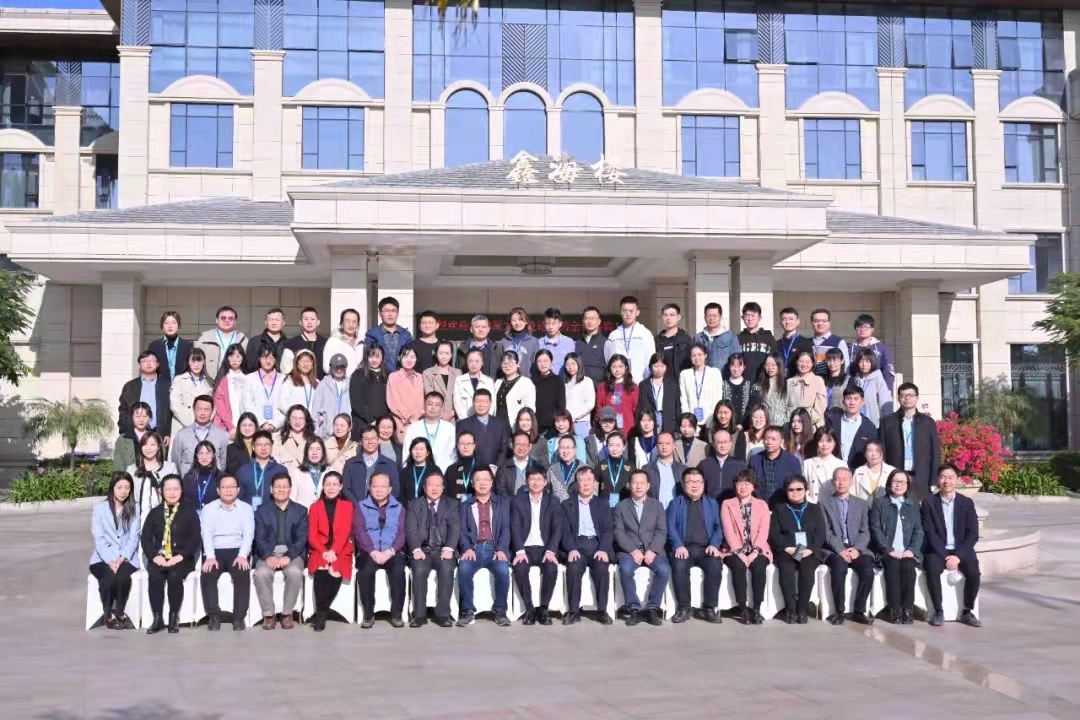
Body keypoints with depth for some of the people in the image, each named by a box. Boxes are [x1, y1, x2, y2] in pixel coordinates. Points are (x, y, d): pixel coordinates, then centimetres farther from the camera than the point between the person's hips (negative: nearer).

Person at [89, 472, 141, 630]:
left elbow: (133, 537, 1)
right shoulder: (100, 508, 4)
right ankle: (108, 614, -11)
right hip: (103, 558, -1)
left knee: (123, 577, -32)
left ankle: (119, 613, -10)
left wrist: (122, 558, -16)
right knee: (109, 578, -33)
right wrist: (110, 561, -17)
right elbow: (99, 538, -4)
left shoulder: (134, 509, 9)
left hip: (126, 558, 1)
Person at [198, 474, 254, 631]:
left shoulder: (246, 508, 9)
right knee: (207, 574, -30)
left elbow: (248, 534, -2)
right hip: (215, 552, 1)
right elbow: (206, 534, -3)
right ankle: (214, 615, -22)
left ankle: (239, 617, -24)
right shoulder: (208, 509, 9)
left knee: (243, 574, -31)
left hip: (238, 551, 0)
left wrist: (242, 555, -19)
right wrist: (210, 557, -19)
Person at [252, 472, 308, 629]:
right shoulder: (262, 510, 10)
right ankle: (269, 614, -15)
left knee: (295, 572, -33)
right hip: (269, 553, 1)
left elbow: (301, 539, -2)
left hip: (292, 553, -1)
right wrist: (268, 557, -20)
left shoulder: (301, 510, 8)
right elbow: (260, 538, 0)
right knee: (261, 573, -32)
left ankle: (287, 613, -15)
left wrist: (288, 557, -19)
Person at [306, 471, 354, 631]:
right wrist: (324, 552, -14)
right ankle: (322, 613, -18)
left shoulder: (347, 506, 10)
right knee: (321, 574, -32)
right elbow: (312, 535, 3)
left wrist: (333, 552, -17)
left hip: (340, 552, 0)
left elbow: (345, 533, -1)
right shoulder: (315, 507, 11)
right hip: (319, 552, 0)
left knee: (336, 574, -30)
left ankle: (320, 613, -15)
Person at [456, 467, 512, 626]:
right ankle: (468, 611, -17)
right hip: (474, 548, 1)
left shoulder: (503, 503, 17)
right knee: (463, 569, -32)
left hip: (495, 549, 0)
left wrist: (501, 549, -13)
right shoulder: (465, 505, 19)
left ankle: (500, 610, -14)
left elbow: (506, 528, 5)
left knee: (503, 570, -32)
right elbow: (462, 530, 7)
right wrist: (467, 548, -14)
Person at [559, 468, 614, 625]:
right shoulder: (567, 504, 16)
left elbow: (608, 530, 6)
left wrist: (603, 549, -13)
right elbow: (565, 531, 4)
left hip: (597, 544, 0)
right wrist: (572, 549, -15)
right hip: (577, 545, 0)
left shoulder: (603, 504, 18)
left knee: (601, 567, -31)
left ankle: (602, 610, -20)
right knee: (574, 567, -32)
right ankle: (574, 611, -22)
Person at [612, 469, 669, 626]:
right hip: (629, 550, -1)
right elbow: (618, 532, 0)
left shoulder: (657, 505, 14)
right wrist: (633, 550, -16)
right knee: (625, 568, -34)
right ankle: (633, 609, -23)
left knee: (664, 569, -30)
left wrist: (652, 550, -13)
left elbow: (661, 532, 4)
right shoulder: (621, 506, 11)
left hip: (652, 550, 1)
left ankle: (652, 608, -16)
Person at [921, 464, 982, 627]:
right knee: (933, 570, -31)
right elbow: (930, 533, -6)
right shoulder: (929, 502, 1)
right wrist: (945, 556, -18)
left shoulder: (966, 503, 5)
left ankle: (967, 612, -7)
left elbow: (973, 534, -1)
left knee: (974, 572, -26)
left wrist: (958, 556, -15)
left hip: (961, 550, 1)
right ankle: (938, 612, -16)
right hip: (937, 550, -1)